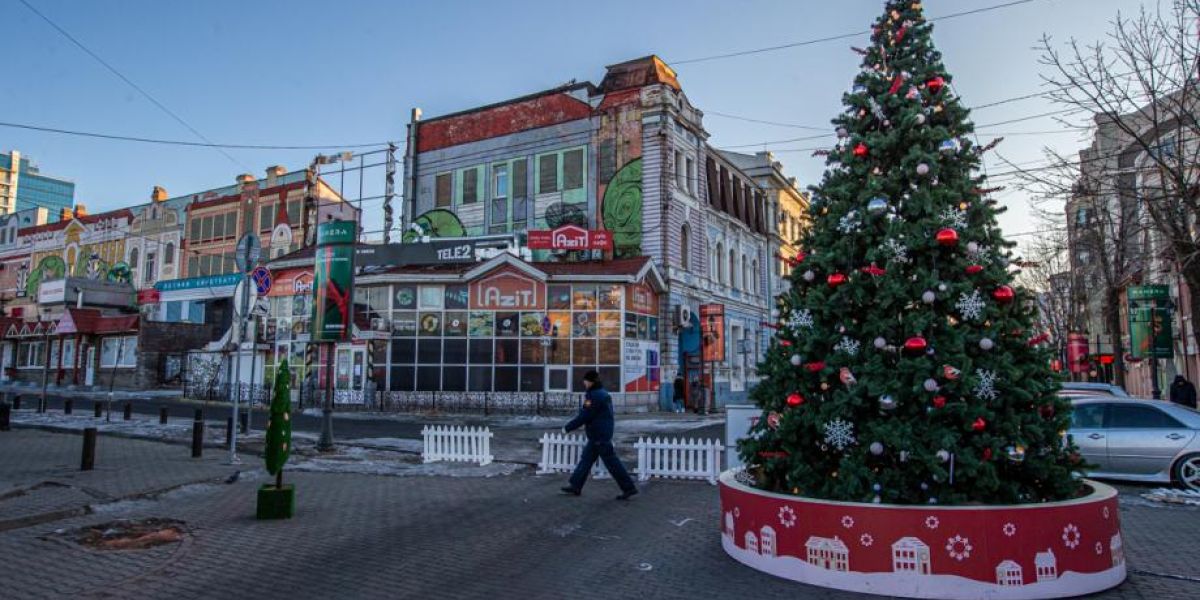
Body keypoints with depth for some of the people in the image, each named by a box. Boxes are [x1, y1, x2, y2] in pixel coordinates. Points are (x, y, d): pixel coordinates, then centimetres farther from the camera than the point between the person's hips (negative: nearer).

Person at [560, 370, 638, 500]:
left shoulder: (594, 396, -19)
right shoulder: (603, 393, 12)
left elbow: (584, 416, -20)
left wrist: (568, 428, -12)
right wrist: (587, 425, 22)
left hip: (599, 437, -10)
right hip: (598, 435, 10)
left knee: (612, 463, -4)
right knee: (586, 459, 15)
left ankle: (629, 488, 1)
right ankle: (575, 486, 22)